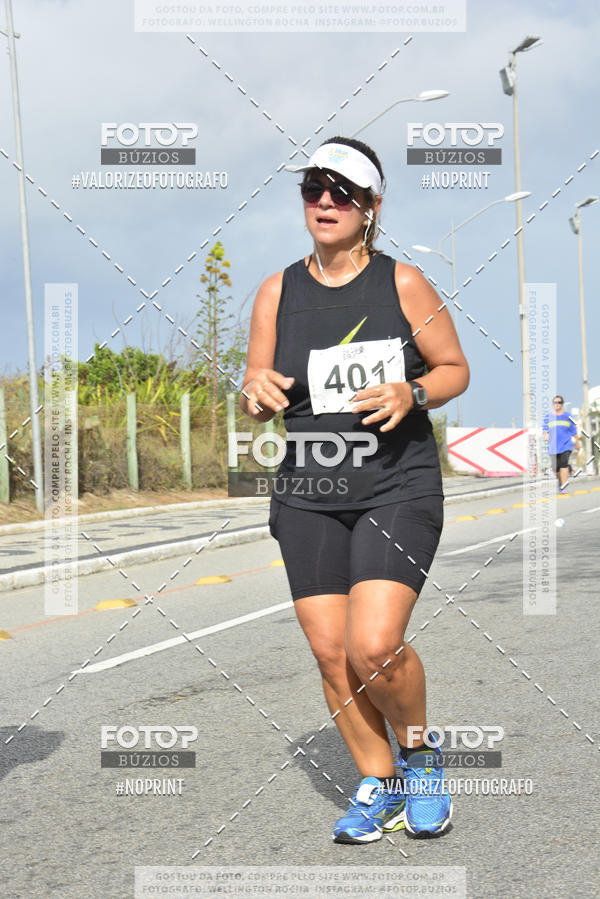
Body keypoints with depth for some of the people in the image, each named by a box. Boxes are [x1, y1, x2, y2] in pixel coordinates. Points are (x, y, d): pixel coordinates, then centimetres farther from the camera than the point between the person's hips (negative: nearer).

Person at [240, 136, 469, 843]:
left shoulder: (403, 283, -1)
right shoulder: (277, 291, 6)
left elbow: (456, 369, 7)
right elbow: (254, 406, 11)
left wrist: (411, 394, -14)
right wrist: (257, 390, -13)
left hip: (399, 486, -3)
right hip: (309, 492, 4)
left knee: (374, 649, -18)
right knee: (329, 653, 1)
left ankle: (419, 749, 13)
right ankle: (379, 786, 22)